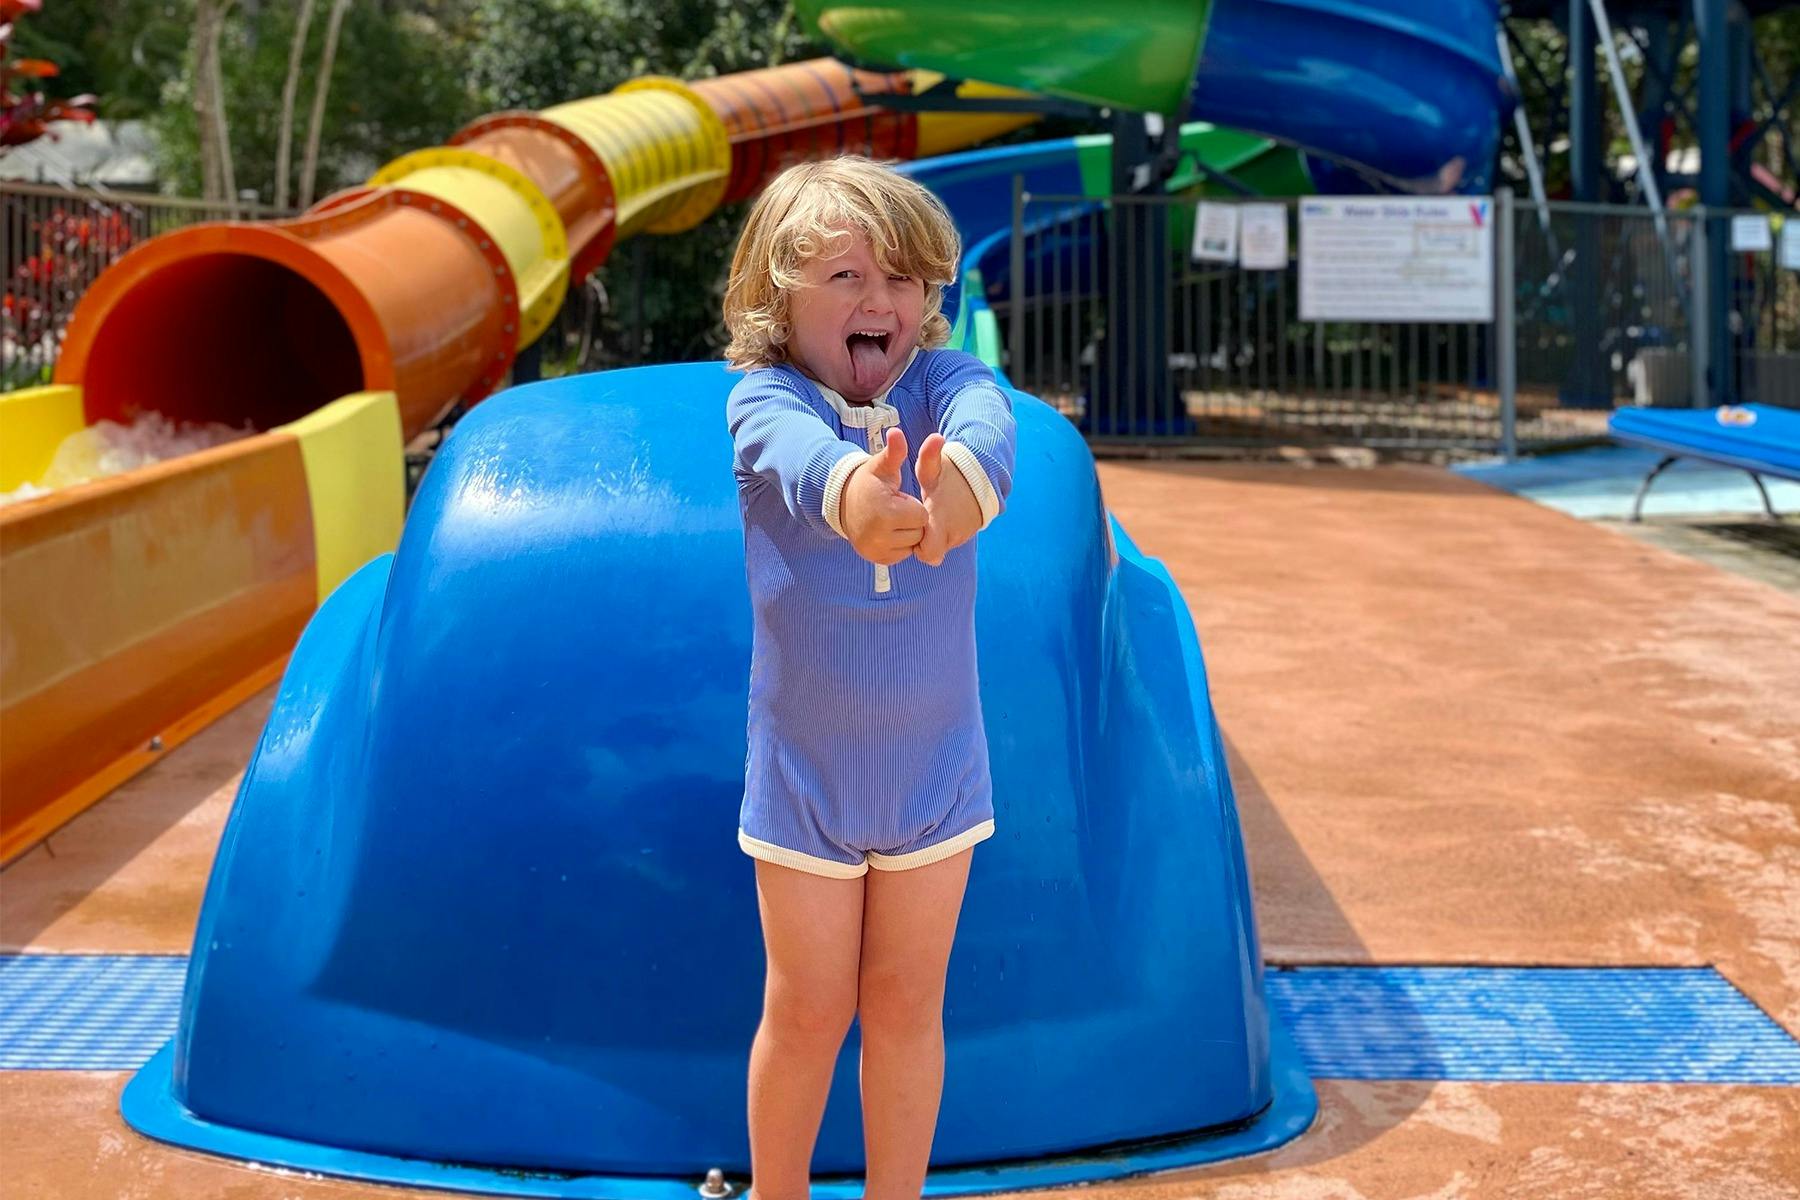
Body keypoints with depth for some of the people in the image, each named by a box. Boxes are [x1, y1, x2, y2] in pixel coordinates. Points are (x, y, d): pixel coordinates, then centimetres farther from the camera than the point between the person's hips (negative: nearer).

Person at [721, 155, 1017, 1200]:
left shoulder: (945, 381, -10)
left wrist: (961, 477, -60)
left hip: (933, 762, 1)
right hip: (804, 770, -1)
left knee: (906, 1006, 12)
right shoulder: (764, 400, -14)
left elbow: (986, 422, -35)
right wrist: (851, 490, -65)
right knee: (807, 1012, 10)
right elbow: (796, 448, -40)